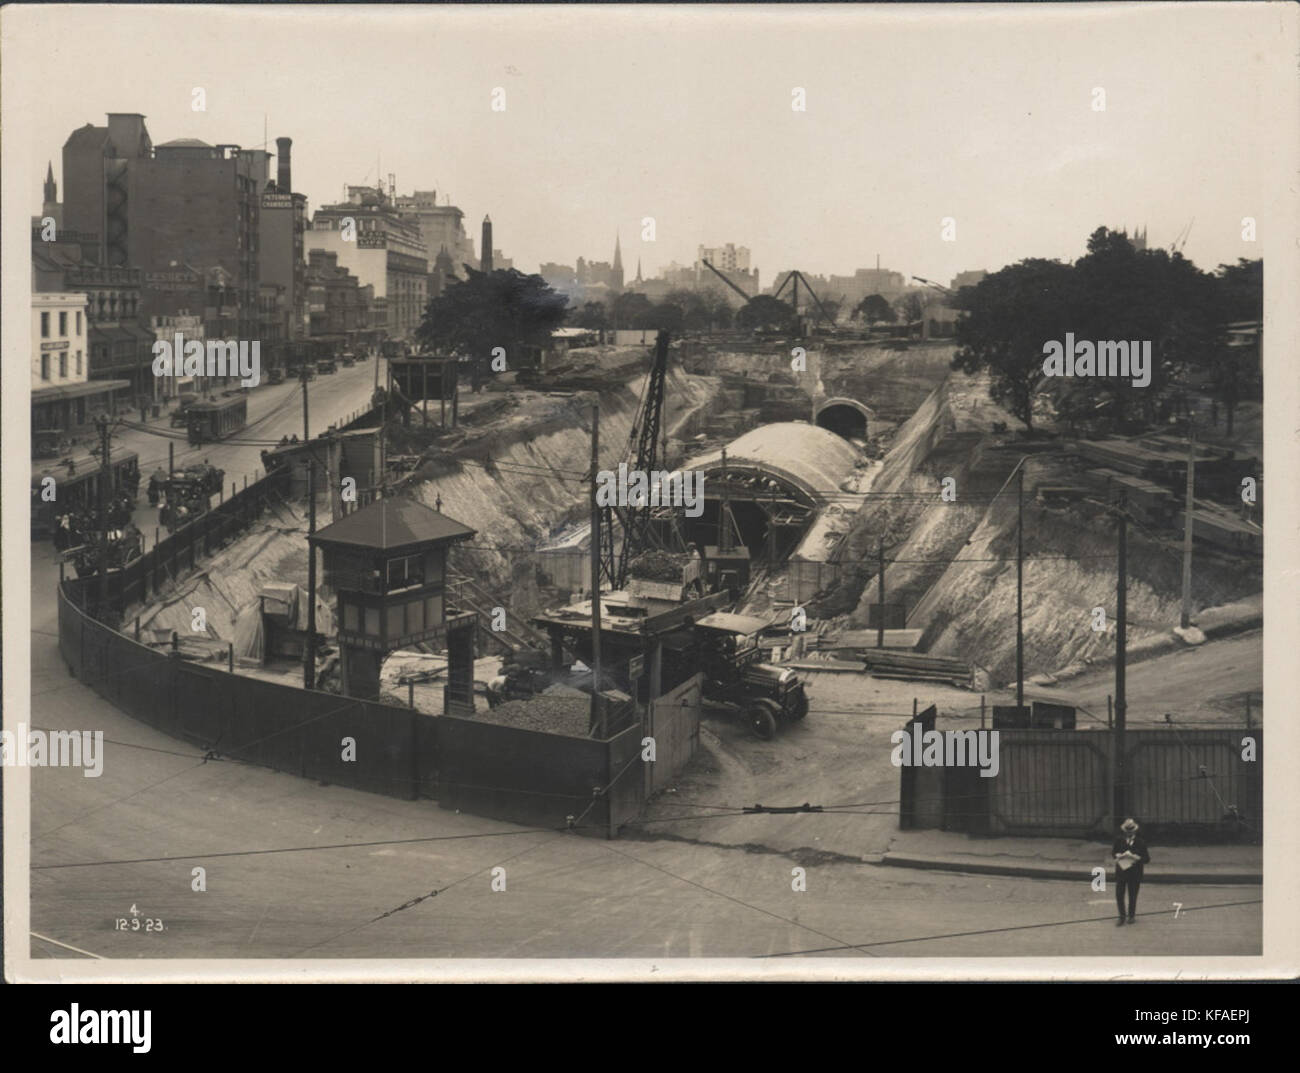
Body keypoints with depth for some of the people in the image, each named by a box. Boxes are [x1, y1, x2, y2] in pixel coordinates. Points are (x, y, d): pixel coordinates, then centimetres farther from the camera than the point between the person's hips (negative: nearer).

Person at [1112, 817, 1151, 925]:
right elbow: (1113, 852, 11)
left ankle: (1131, 916, 25)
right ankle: (1121, 917, 15)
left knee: (1133, 896, 7)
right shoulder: (1119, 840, 1)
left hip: (1135, 873, -2)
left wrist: (1135, 857, -22)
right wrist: (1120, 856, -10)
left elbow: (1147, 859, -6)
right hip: (1121, 871, 2)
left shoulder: (1140, 842, -6)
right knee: (1119, 894, 0)